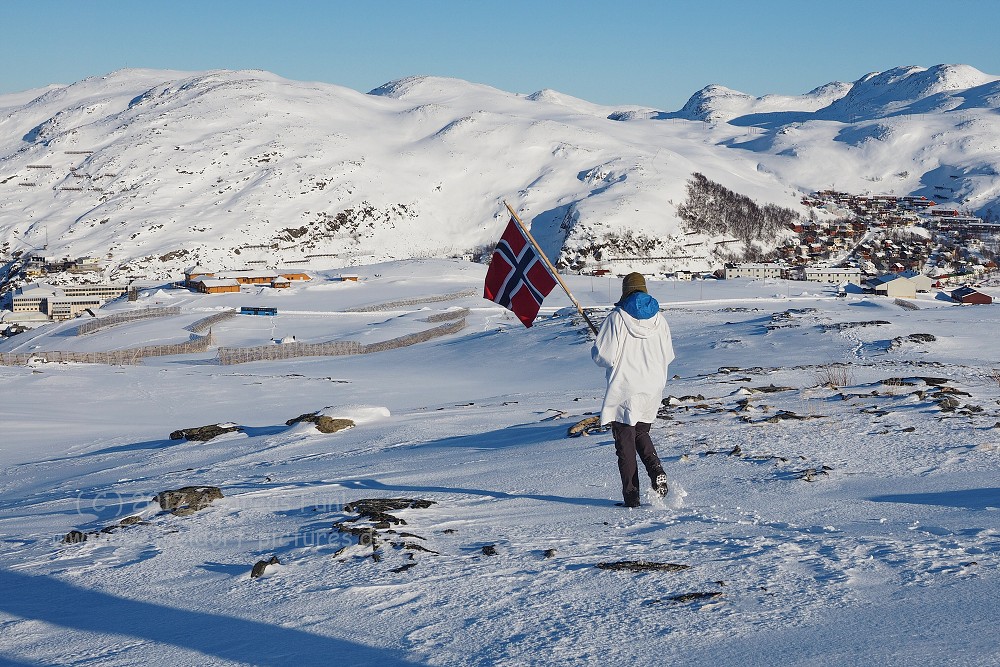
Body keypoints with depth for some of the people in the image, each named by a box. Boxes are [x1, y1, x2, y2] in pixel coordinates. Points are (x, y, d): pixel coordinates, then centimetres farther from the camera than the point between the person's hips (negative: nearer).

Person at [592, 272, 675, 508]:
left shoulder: (617, 318, -13)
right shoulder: (659, 319, 2)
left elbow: (604, 356, -15)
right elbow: (668, 356, 9)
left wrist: (595, 351, 8)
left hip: (624, 392, -4)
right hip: (653, 389, 4)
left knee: (625, 442, 5)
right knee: (641, 433, 23)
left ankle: (631, 495, 2)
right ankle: (656, 470, -3)